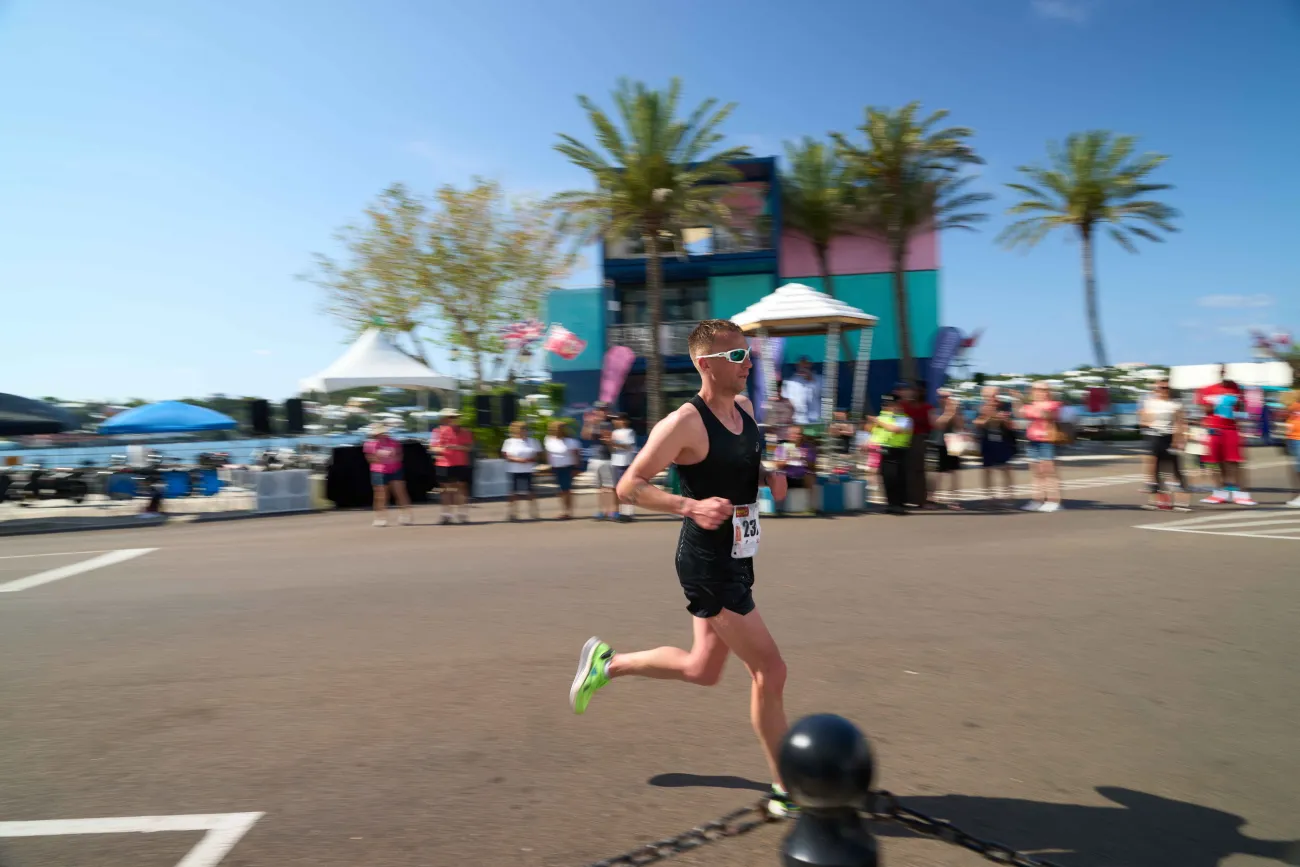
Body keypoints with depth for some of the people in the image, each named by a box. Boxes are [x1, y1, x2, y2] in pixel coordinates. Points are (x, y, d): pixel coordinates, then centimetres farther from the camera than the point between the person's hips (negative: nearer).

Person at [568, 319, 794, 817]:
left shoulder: (745, 408, 6)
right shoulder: (685, 423, -19)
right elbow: (628, 487, -17)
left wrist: (769, 478, 2)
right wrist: (692, 506, -29)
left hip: (736, 559, 9)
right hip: (708, 563, -9)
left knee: (702, 669, 19)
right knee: (770, 670, -2)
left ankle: (607, 663, 37)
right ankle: (785, 793, 18)